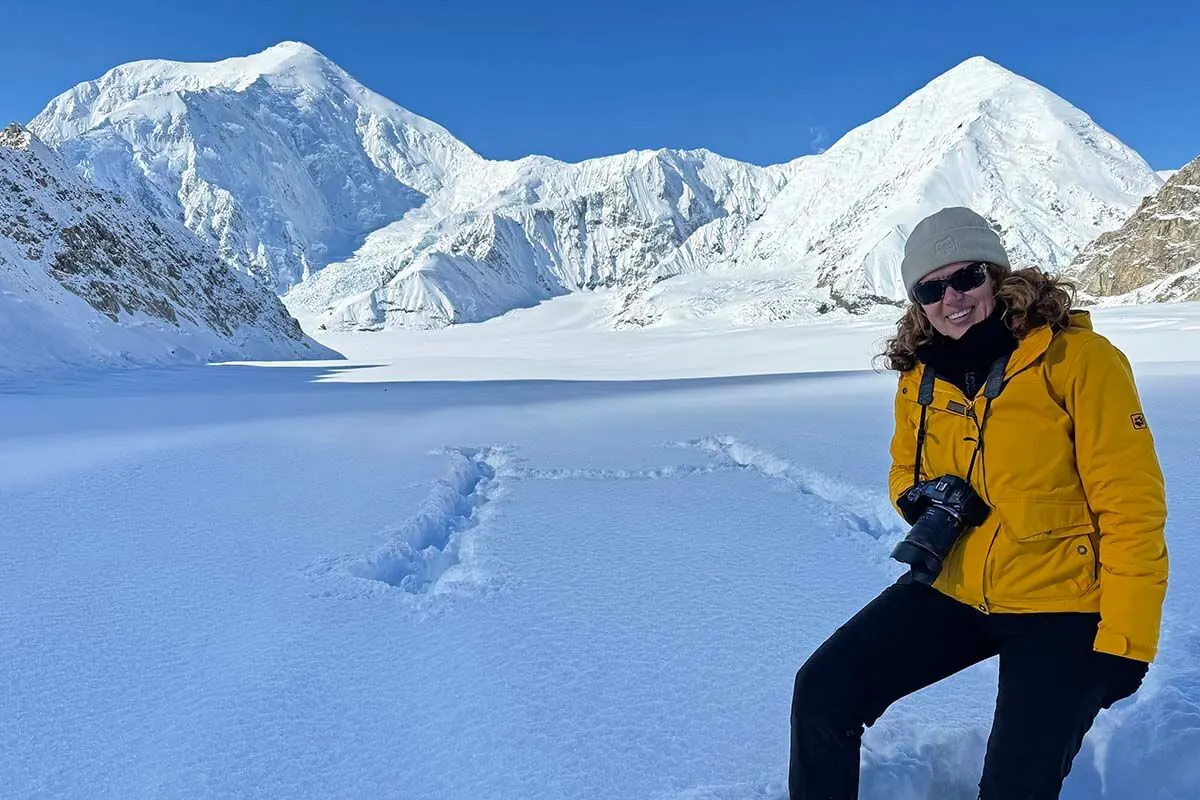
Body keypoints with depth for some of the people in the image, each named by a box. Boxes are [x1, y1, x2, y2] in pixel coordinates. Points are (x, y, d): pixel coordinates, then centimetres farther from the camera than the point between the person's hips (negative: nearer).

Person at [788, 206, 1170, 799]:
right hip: (952, 590, 5)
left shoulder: (1078, 358, -15)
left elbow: (1131, 505, -13)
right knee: (823, 690, -5)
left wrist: (1123, 642, -14)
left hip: (1060, 603, -4)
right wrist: (929, 502, -9)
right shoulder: (919, 378, 1)